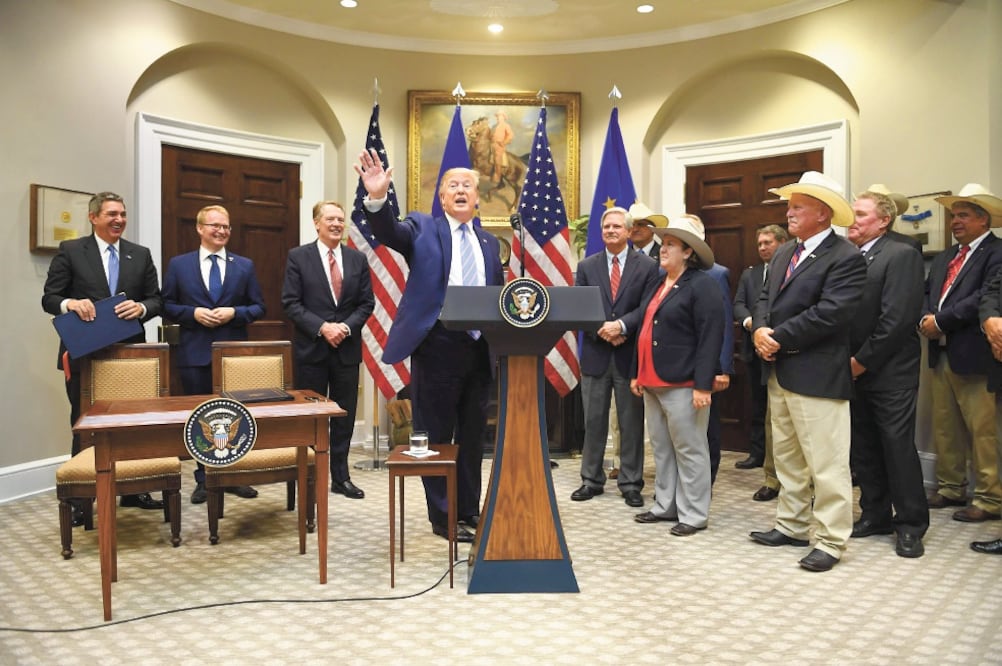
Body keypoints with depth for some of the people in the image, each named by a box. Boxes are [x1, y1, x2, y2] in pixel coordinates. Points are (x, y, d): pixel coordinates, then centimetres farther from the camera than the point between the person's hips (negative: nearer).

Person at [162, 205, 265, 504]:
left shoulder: (244, 265, 8)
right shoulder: (178, 264, 6)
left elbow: (258, 307, 6)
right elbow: (167, 305, 4)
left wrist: (234, 313, -12)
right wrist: (193, 313, -13)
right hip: (195, 353, 0)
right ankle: (204, 479, 18)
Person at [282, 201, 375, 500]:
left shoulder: (358, 259, 8)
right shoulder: (298, 257, -1)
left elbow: (367, 303, 6)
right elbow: (291, 303, -6)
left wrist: (346, 327, -11)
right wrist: (322, 327, -17)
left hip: (347, 349, 3)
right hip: (311, 349, -3)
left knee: (344, 416, 9)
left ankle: (341, 477, 20)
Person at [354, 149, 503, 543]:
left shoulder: (490, 243, 15)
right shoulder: (423, 229, 3)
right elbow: (389, 233, -18)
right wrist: (377, 199, -37)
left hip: (481, 349, 5)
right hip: (439, 346, -5)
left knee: (473, 435, 14)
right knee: (438, 435, 5)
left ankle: (469, 510, 28)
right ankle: (443, 517, 17)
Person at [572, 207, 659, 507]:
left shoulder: (647, 266, 2)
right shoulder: (586, 266, 8)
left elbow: (648, 307, -6)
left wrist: (621, 325, -20)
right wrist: (601, 330, -13)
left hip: (630, 354, -2)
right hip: (595, 354, 2)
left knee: (631, 423, 6)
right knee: (593, 422, 9)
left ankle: (630, 483, 18)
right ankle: (592, 480, 22)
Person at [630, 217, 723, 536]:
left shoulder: (701, 285, -10)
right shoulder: (660, 285, 16)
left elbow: (710, 338, -16)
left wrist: (703, 385, -21)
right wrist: (637, 374, 18)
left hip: (683, 383, -9)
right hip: (653, 381, 9)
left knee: (689, 450, 2)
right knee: (661, 449, 16)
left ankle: (693, 515, 12)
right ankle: (665, 506, 27)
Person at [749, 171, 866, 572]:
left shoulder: (846, 258, -11)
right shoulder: (783, 254, 16)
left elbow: (829, 313, -21)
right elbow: (765, 299, 13)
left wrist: (779, 338, -16)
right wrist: (760, 330, -8)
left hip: (817, 375, -9)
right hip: (779, 372, 9)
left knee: (826, 463, -1)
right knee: (786, 457, 17)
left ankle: (831, 541, 10)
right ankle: (792, 526, 30)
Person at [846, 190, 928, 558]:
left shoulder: (902, 255, -7)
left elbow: (897, 318, -15)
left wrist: (862, 360, -14)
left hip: (889, 372, -6)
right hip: (852, 371, 6)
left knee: (898, 448, 1)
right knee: (863, 449, 12)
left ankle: (910, 524, 14)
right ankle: (875, 514, 26)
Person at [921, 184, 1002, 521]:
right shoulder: (944, 257, 19)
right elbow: (926, 293, 12)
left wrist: (941, 320, -16)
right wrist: (925, 319, -7)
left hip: (973, 357, -8)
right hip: (940, 354, 8)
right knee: (944, 427, 14)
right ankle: (950, 488, 26)